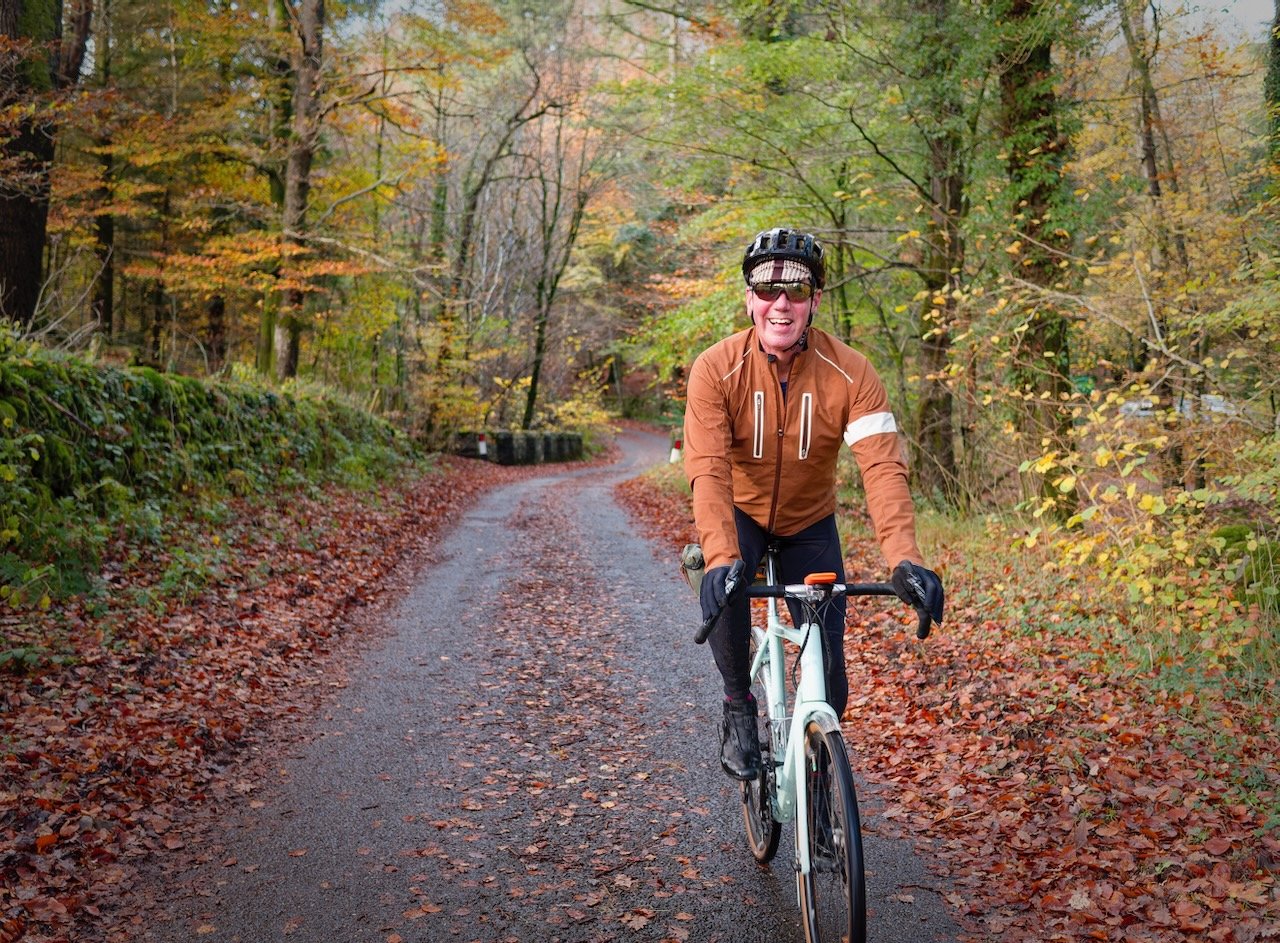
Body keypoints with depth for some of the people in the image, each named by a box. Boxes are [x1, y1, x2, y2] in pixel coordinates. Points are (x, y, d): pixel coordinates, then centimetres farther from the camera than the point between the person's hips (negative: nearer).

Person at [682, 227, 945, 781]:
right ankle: (739, 706, -8)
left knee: (828, 671, -4)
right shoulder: (716, 369, -23)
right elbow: (708, 471, -33)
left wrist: (904, 559, -46)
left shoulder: (851, 373, -21)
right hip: (739, 514, -1)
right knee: (724, 591, -34)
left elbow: (883, 468, -31)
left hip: (810, 523, 1)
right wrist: (720, 558, -49)